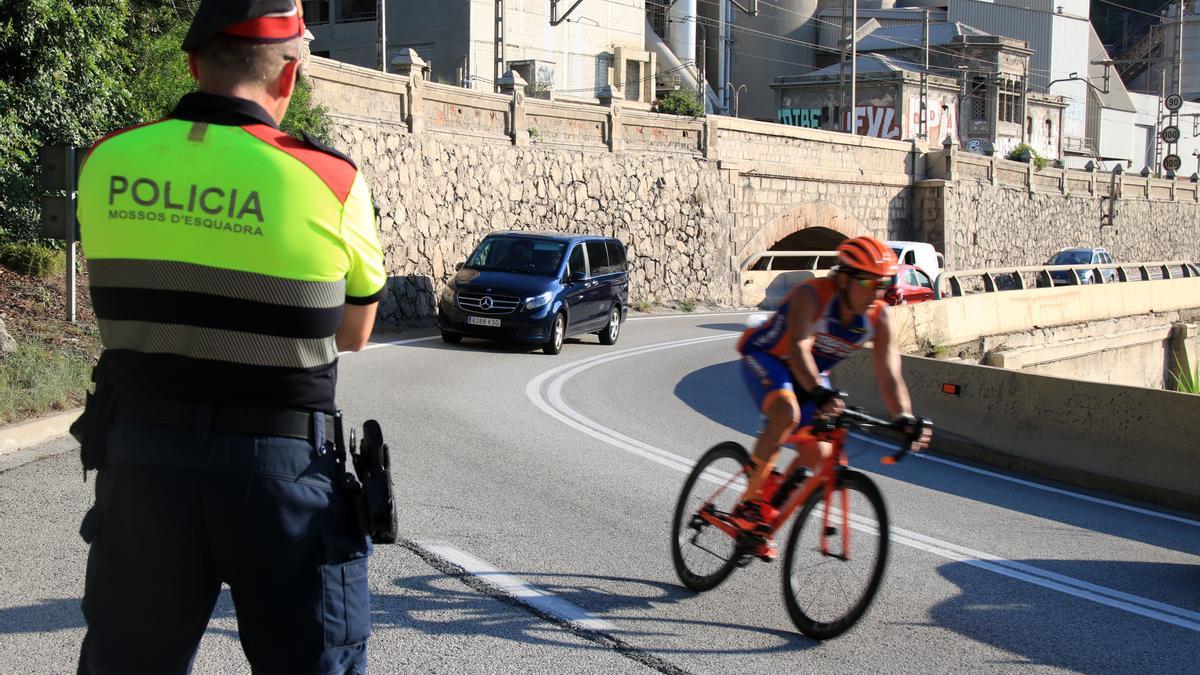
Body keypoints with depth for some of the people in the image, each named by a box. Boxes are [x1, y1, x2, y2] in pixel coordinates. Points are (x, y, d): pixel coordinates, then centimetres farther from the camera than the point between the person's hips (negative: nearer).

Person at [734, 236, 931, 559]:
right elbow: (798, 348, -46)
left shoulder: (879, 318, -18)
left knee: (817, 454, -10)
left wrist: (906, 418, -39)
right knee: (787, 412, -35)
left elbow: (889, 376, -22)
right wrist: (820, 393, -62)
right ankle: (749, 505, -21)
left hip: (812, 374, 6)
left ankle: (770, 503, 16)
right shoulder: (812, 296, -32)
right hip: (766, 358, -6)